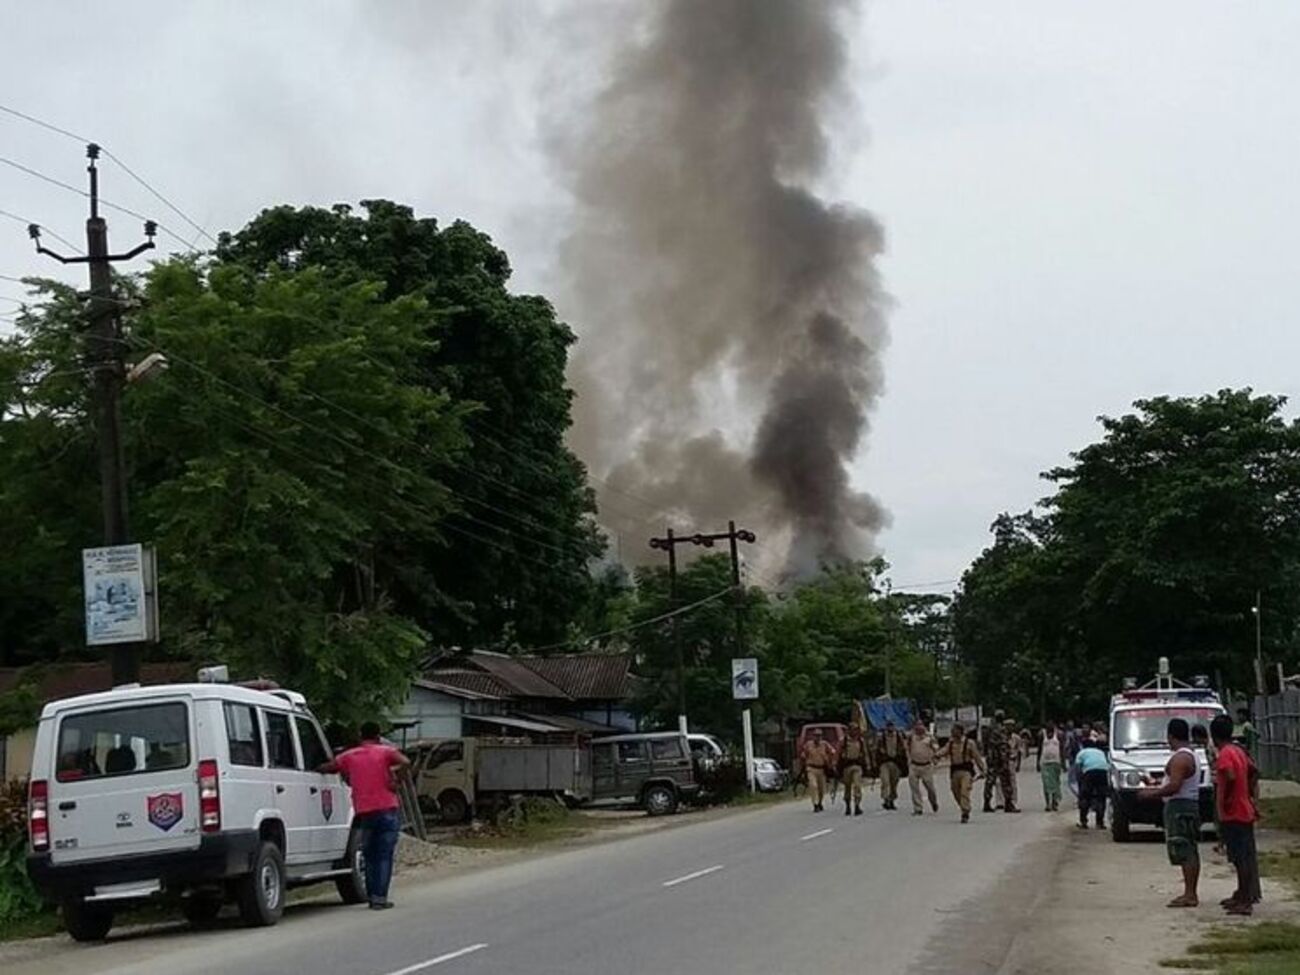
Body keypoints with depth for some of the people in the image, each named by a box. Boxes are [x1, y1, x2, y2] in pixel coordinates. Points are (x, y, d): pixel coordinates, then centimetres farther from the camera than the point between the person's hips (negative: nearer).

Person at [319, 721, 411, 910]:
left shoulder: (349, 756, 10)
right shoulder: (385, 751, 2)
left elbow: (327, 768, 10)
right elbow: (406, 762, -15)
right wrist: (394, 772, -1)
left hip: (364, 812, 2)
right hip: (387, 809, -2)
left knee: (370, 856, 14)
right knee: (384, 855, 0)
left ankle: (372, 896, 13)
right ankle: (380, 897, -7)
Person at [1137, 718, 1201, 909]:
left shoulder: (1180, 758, -17)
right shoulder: (1192, 755, 16)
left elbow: (1174, 786, -25)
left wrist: (1152, 794, -14)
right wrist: (1157, 788, 26)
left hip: (1179, 807, -11)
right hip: (1191, 805, 11)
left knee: (1183, 851, -10)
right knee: (1190, 851, 12)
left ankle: (1189, 895, -12)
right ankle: (1191, 893, 15)